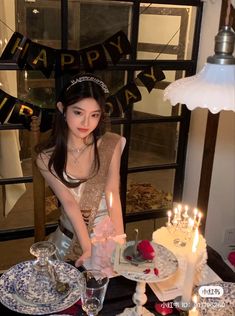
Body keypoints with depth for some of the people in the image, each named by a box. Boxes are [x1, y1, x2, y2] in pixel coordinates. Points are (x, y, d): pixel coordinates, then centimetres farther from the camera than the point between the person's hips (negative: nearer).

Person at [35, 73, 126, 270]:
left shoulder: (111, 145, -8)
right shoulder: (47, 158, -9)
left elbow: (113, 194, -14)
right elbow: (70, 203, -14)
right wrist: (87, 248, -22)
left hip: (107, 235, 0)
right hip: (70, 240, 0)